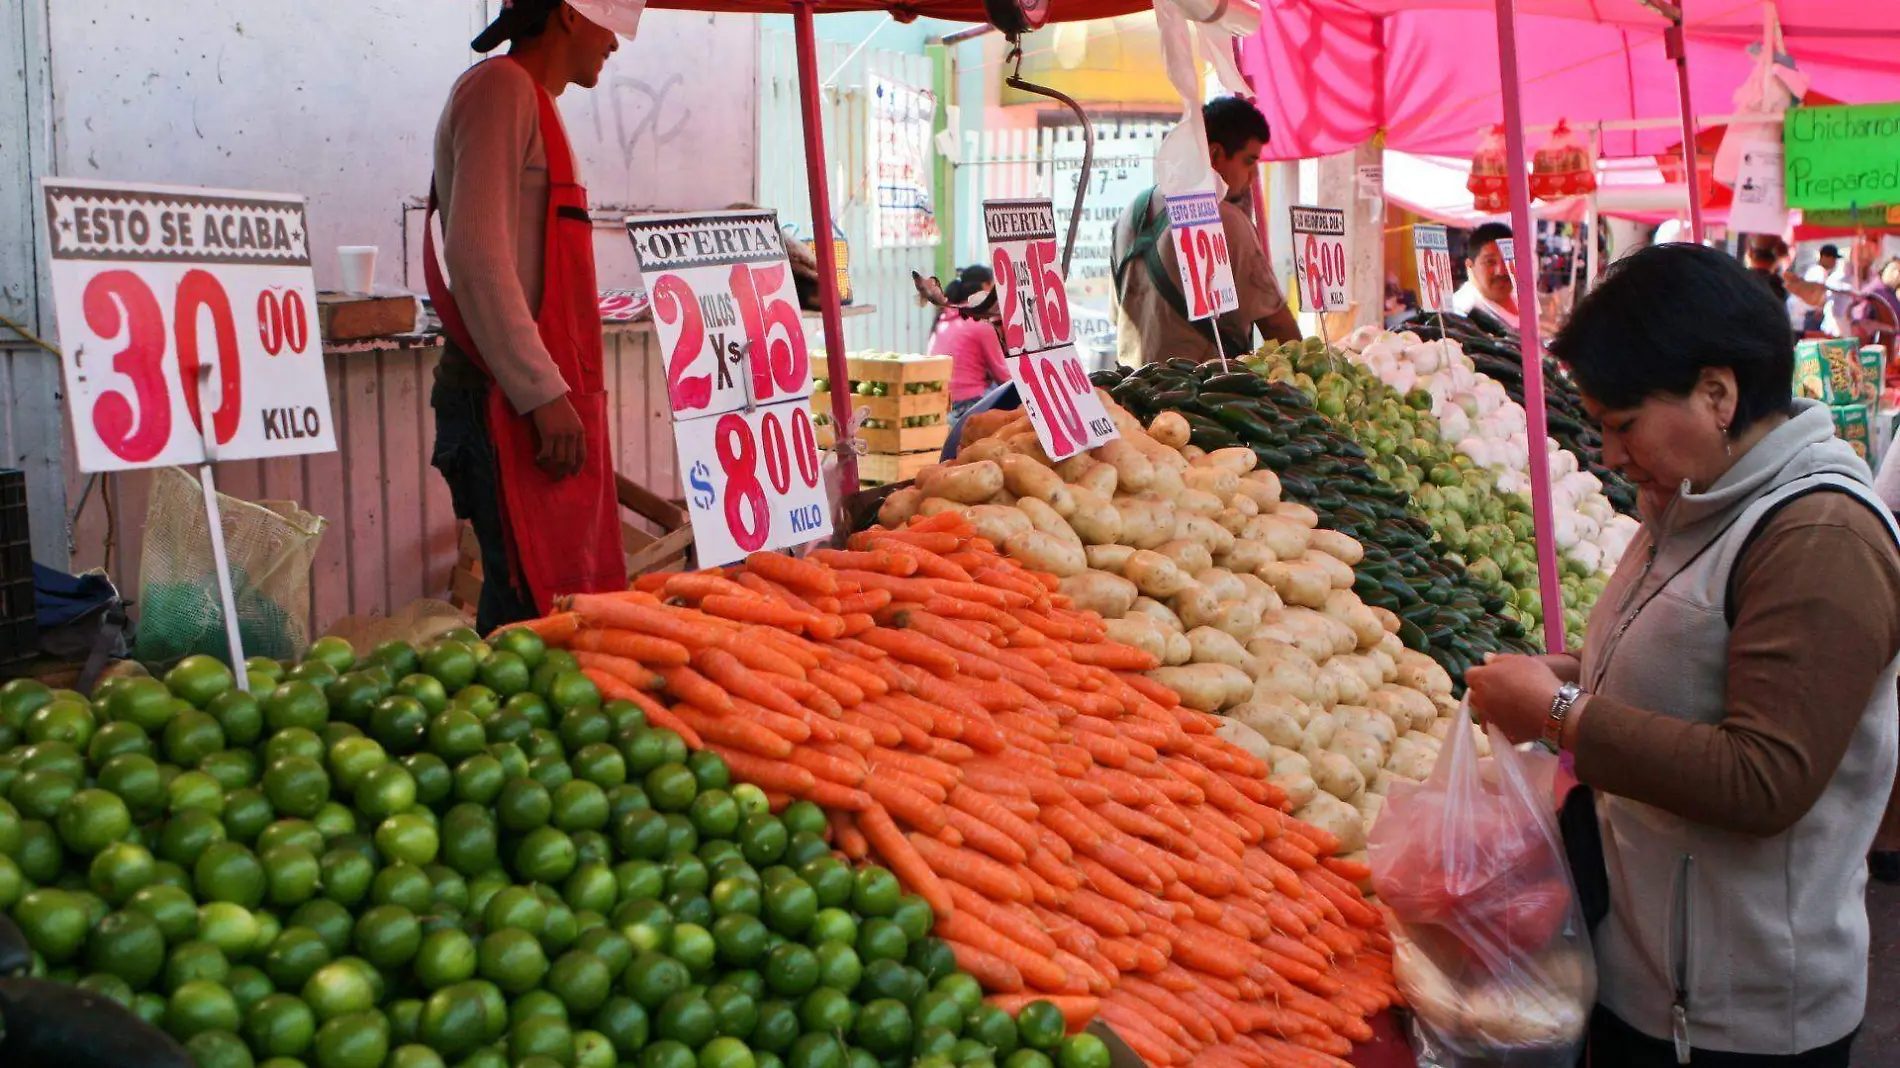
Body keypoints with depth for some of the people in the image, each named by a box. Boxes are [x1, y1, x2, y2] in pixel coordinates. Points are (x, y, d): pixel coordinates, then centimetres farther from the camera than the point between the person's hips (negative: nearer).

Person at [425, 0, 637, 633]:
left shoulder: (529, 100, 23)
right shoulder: (503, 88, -7)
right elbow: (476, 255, -18)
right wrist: (545, 393, -20)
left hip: (549, 399, 10)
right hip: (515, 399, -10)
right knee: (532, 610, -10)